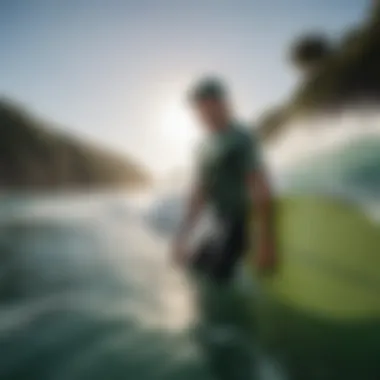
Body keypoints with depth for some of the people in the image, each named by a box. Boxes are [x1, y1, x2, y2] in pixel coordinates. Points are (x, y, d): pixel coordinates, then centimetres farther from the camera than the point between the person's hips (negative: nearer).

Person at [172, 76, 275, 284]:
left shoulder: (241, 139, -15)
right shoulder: (208, 145, 12)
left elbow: (262, 192, -19)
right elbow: (200, 192, 18)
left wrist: (266, 244, -22)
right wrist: (183, 235, 16)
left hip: (242, 230, -9)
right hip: (226, 233, 9)